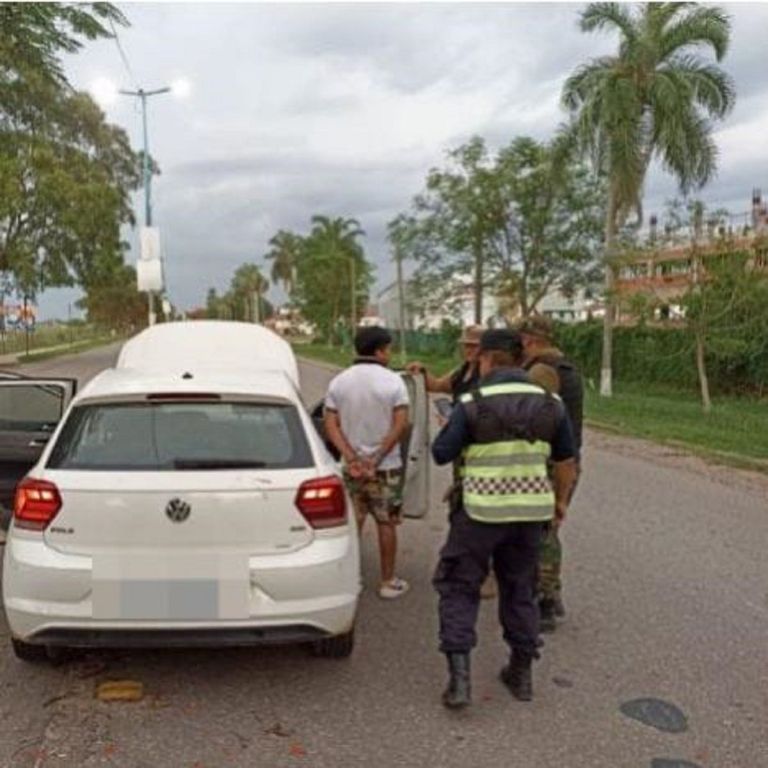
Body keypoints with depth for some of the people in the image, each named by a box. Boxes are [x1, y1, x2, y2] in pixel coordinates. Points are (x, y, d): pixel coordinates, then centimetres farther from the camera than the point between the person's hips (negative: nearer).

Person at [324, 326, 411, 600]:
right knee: (386, 524, 8)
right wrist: (377, 458, -13)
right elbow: (401, 425, -16)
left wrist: (352, 458, -10)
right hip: (386, 467, -3)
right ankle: (388, 582, 17)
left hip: (351, 467, 3)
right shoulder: (393, 381, -9)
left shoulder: (338, 382, 2)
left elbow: (331, 426, -4)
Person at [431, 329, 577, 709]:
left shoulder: (473, 404, -13)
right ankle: (521, 672, 27)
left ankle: (459, 676, 2)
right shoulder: (549, 404, 2)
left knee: (458, 588, 8)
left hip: (481, 512, -4)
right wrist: (560, 500, 24)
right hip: (530, 511, 4)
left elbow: (442, 454, -6)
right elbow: (565, 460, 10)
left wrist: (450, 427, 14)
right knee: (519, 589, 19)